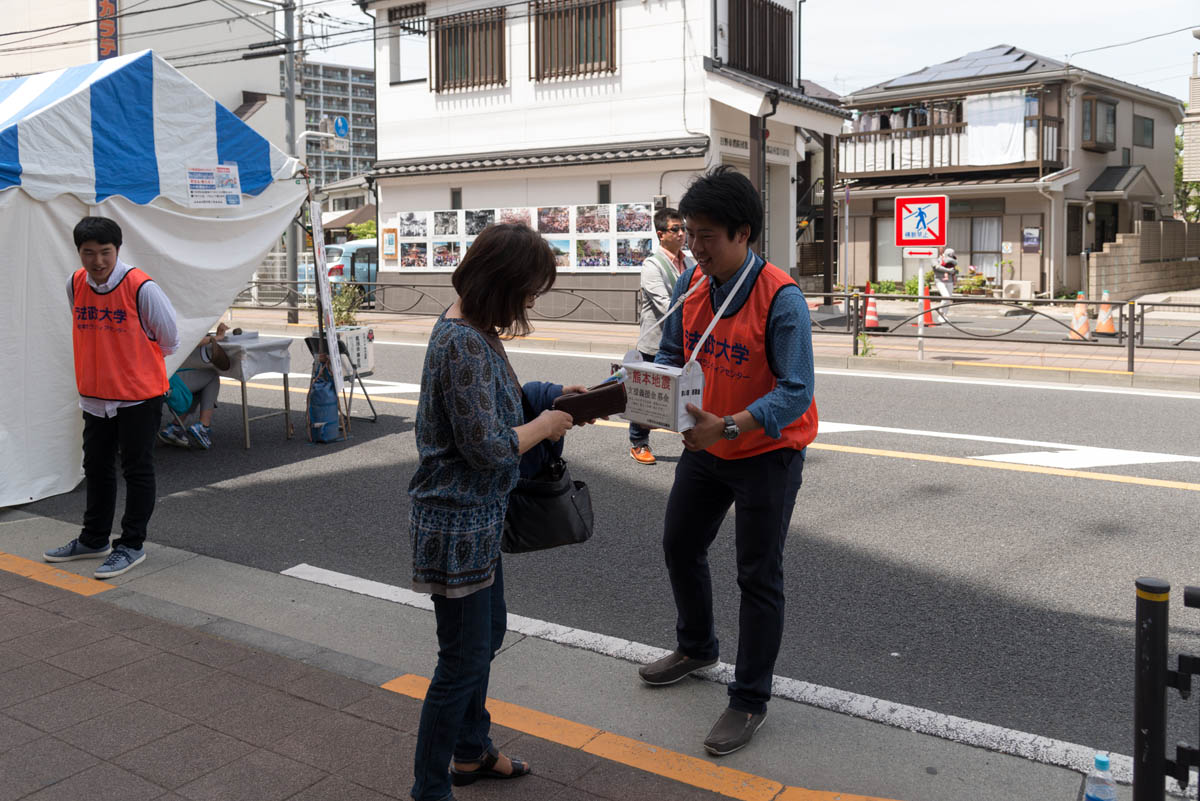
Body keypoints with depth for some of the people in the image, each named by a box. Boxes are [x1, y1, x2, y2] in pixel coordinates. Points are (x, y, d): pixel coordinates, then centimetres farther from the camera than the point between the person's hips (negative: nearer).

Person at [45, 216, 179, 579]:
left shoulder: (141, 287, -18)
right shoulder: (75, 285, -1)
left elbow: (168, 340, -6)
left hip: (140, 395, -6)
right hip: (95, 396, 6)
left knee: (137, 470, 3)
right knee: (96, 468, 17)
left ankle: (132, 545, 14)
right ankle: (94, 539, 32)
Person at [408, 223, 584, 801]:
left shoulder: (472, 329, 5)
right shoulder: (464, 343, -26)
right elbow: (488, 448, -26)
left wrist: (551, 398, 7)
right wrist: (545, 424, -11)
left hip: (477, 517, 11)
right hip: (457, 521, -11)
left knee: (487, 635, 24)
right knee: (464, 657, 3)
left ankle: (471, 752, 44)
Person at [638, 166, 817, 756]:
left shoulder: (780, 298, -26)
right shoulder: (691, 284, -5)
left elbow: (795, 392, -30)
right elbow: (671, 356, 3)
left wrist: (729, 426, -43)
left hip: (766, 452, -7)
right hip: (705, 444, 7)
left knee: (758, 577, 4)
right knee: (680, 546, 21)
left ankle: (749, 700, 20)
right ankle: (696, 648, 46)